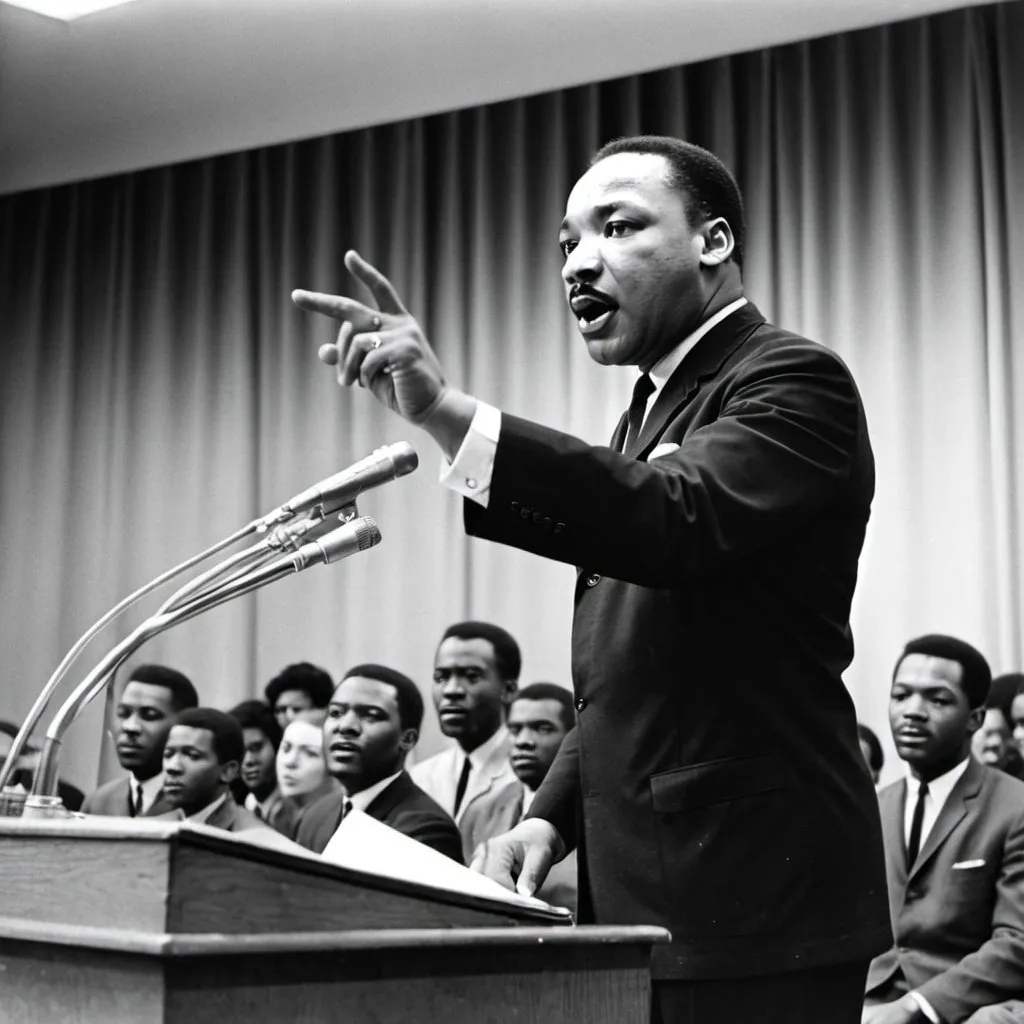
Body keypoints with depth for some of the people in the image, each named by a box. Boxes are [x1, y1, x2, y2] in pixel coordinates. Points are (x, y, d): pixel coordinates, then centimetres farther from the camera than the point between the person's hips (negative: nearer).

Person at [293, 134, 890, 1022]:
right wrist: (556, 814, 5)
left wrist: (451, 415, -36)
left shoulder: (793, 382, -8)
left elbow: (676, 519, -29)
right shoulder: (656, 407, 18)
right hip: (642, 906, 8)